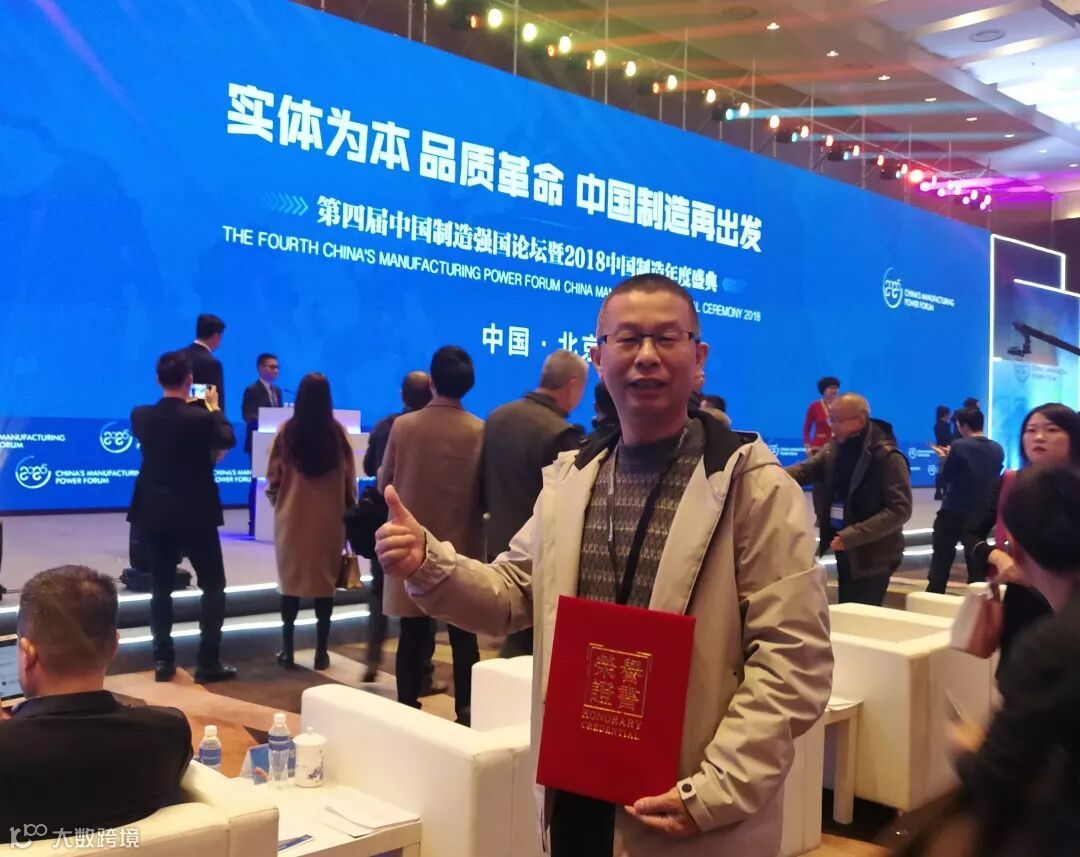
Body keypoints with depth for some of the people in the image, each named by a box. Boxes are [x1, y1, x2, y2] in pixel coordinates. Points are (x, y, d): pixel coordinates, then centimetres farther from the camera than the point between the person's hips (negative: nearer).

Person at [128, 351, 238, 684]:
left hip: (155, 514, 4)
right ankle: (208, 661, 5)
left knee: (161, 588, 13)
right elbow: (228, 440, 3)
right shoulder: (201, 417, -16)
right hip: (196, 514, -4)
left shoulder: (140, 416, -5)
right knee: (213, 586, 7)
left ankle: (163, 660, 15)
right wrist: (214, 407, 15)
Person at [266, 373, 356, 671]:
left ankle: (287, 649, 14)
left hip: (293, 516, 0)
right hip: (329, 518, 0)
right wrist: (349, 510, 11)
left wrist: (275, 498, 18)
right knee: (325, 580, 8)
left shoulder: (287, 430, -8)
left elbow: (273, 475, -1)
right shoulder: (338, 432, -8)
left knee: (290, 580, 11)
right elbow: (349, 477, -2)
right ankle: (321, 651, 11)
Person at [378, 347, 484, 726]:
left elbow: (384, 484, 3)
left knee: (413, 635, 9)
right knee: (463, 637, 8)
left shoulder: (403, 425, -7)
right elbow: (488, 493, -2)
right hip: (461, 546, 0)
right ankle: (465, 714, 11)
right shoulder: (480, 431, -9)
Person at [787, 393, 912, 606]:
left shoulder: (887, 456, -18)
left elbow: (900, 509, -22)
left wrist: (852, 536, -27)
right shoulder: (834, 448, 5)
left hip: (873, 556, -7)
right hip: (844, 550, 7)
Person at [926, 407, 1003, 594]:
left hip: (953, 513, -5)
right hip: (981, 515, 5)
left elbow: (945, 477, -7)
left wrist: (946, 458, 11)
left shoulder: (959, 446, -13)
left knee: (941, 561, 2)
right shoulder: (997, 449, 4)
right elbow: (992, 478, 16)